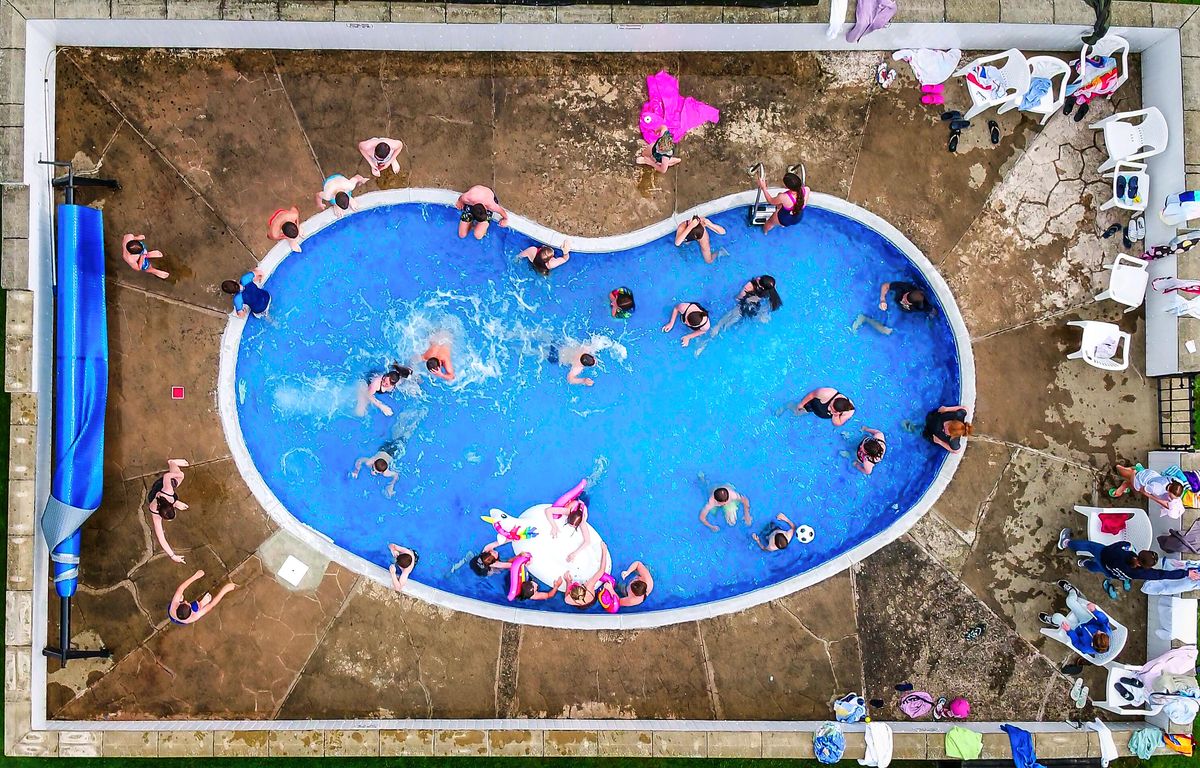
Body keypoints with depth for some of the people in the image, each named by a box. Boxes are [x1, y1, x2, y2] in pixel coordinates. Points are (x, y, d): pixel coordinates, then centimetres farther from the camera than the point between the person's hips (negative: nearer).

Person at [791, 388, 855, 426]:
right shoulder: (826, 394, -47)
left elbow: (837, 424, -20)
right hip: (812, 406, -2)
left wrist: (836, 416, -43)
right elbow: (812, 394, -24)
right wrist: (801, 404, -9)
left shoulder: (849, 412, -38)